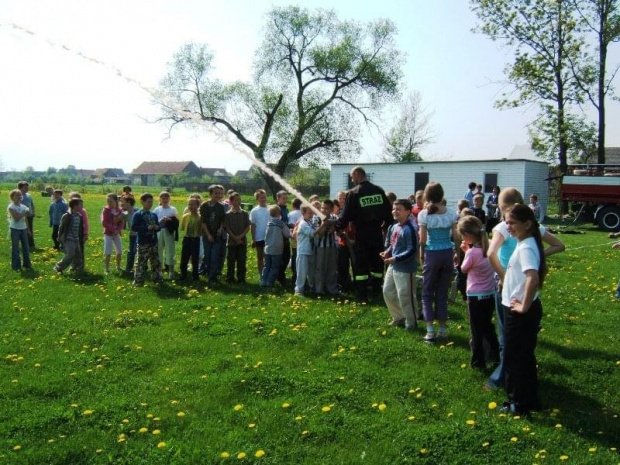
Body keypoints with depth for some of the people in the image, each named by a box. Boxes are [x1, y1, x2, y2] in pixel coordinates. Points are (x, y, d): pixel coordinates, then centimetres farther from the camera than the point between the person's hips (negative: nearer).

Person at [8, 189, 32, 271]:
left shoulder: (23, 206, 8)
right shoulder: (11, 207, -11)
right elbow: (16, 218, -20)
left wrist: (28, 229, 13)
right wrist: (25, 213, -15)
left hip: (23, 229, 6)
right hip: (15, 229, -6)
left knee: (26, 247, 10)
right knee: (15, 249, 0)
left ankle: (27, 264, 20)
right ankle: (16, 266, 6)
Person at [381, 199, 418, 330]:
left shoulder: (409, 229, -20)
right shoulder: (393, 227, 7)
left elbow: (412, 251, -23)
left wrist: (396, 259, -26)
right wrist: (387, 252, 0)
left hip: (406, 268, -9)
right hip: (393, 266, 9)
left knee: (405, 296, -1)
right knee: (387, 292, 16)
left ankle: (411, 322, 17)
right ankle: (399, 317, 32)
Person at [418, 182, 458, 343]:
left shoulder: (424, 214, -10)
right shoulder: (451, 213, -2)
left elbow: (422, 240, -9)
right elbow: (456, 236, 0)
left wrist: (421, 253, 9)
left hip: (432, 254, -3)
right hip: (448, 254, 3)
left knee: (427, 293, 8)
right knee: (442, 293, 13)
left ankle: (430, 331, 0)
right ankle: (442, 329, 17)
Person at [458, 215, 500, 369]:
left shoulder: (472, 252, -23)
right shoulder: (489, 247, -4)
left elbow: (464, 269, -6)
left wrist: (466, 251, 0)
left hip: (476, 296, -7)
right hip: (490, 294, 7)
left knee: (477, 331, 9)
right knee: (487, 326, 26)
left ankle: (478, 362, 19)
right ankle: (496, 355, 34)